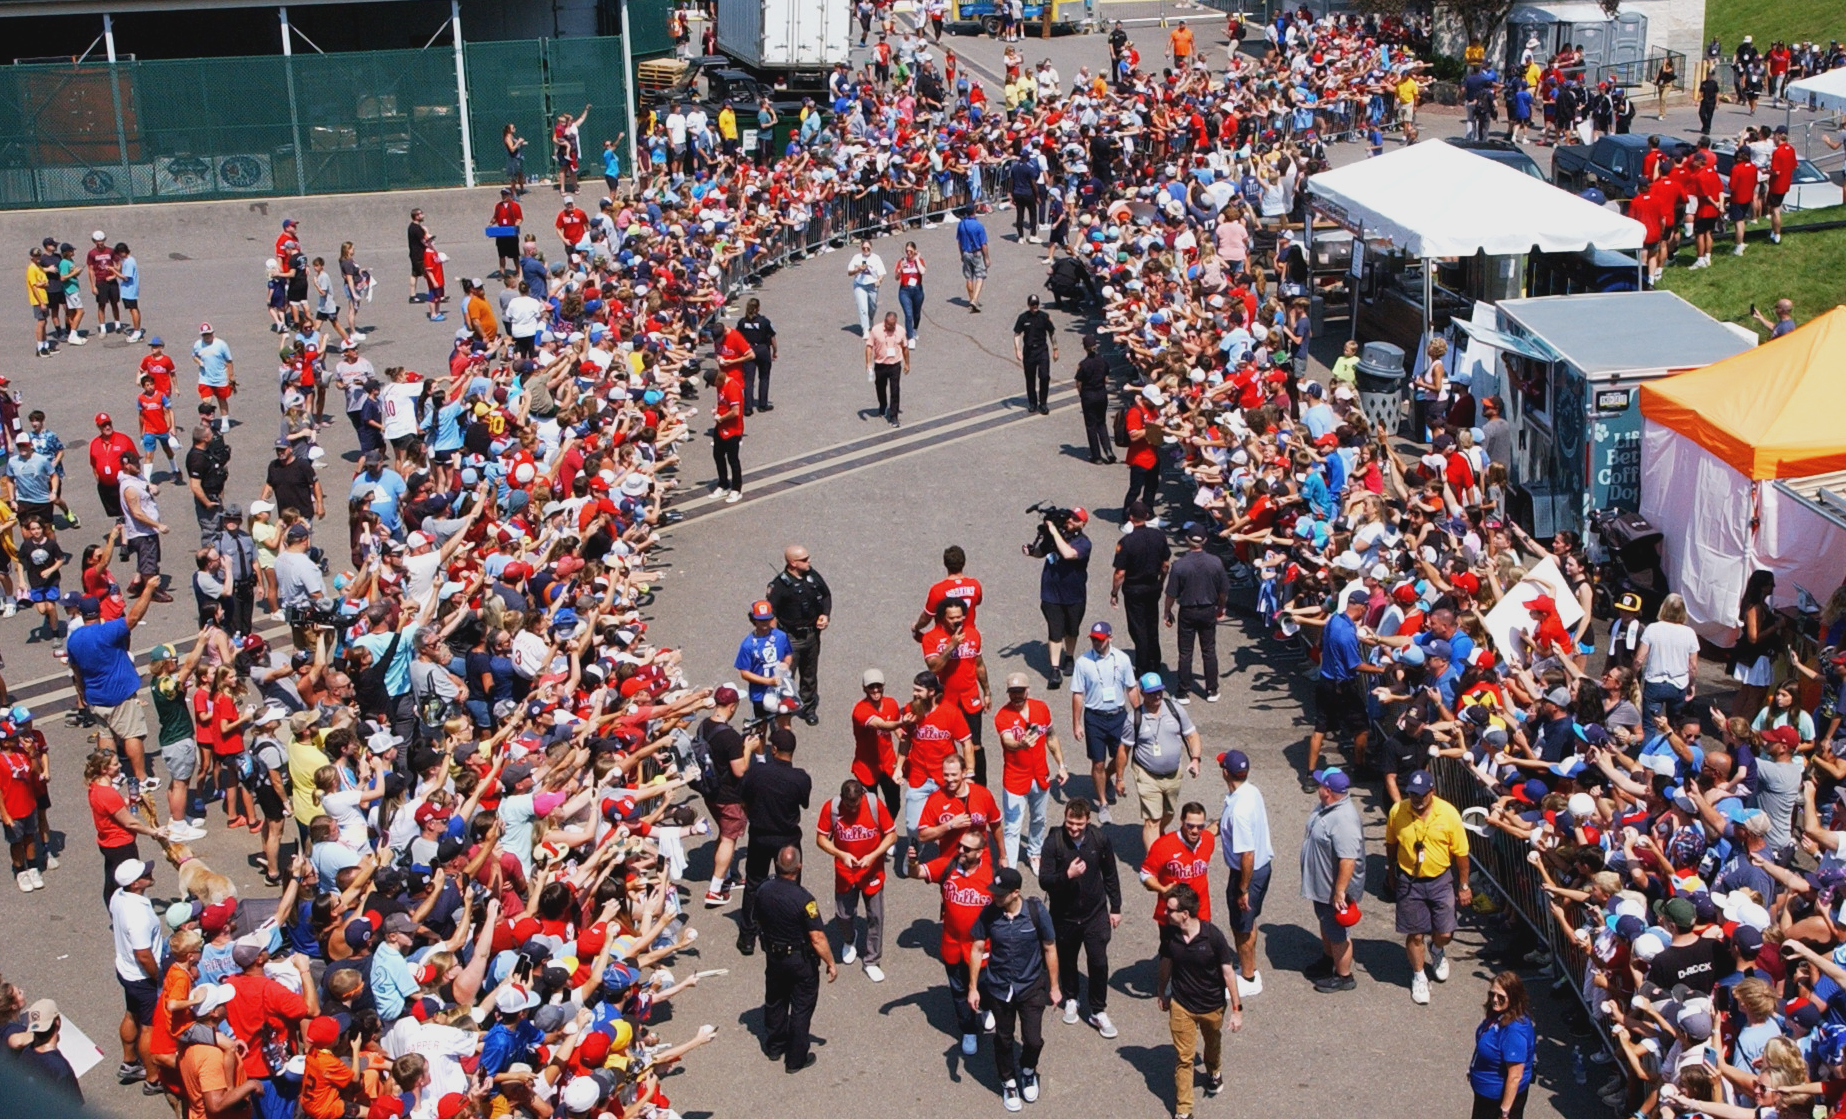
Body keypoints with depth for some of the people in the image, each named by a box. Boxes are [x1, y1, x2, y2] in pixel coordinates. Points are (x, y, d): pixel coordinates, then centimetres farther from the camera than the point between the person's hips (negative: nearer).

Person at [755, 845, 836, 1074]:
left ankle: (774, 1047, 41)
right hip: (800, 960, -5)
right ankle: (796, 1059, 21)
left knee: (775, 1002, 24)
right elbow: (818, 938, -26)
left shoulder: (764, 891, -12)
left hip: (773, 956, 5)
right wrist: (831, 964, -13)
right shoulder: (803, 899, -29)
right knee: (801, 1008, 11)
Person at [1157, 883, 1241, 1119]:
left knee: (1213, 1044, 27)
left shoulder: (1213, 936, -27)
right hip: (1181, 1005, 1)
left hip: (1212, 1005, -1)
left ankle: (1214, 1073, 58)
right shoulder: (1169, 934, -17)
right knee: (1184, 1057, 3)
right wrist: (1161, 992, 16)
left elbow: (1228, 972, -17)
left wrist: (1237, 1009, -13)